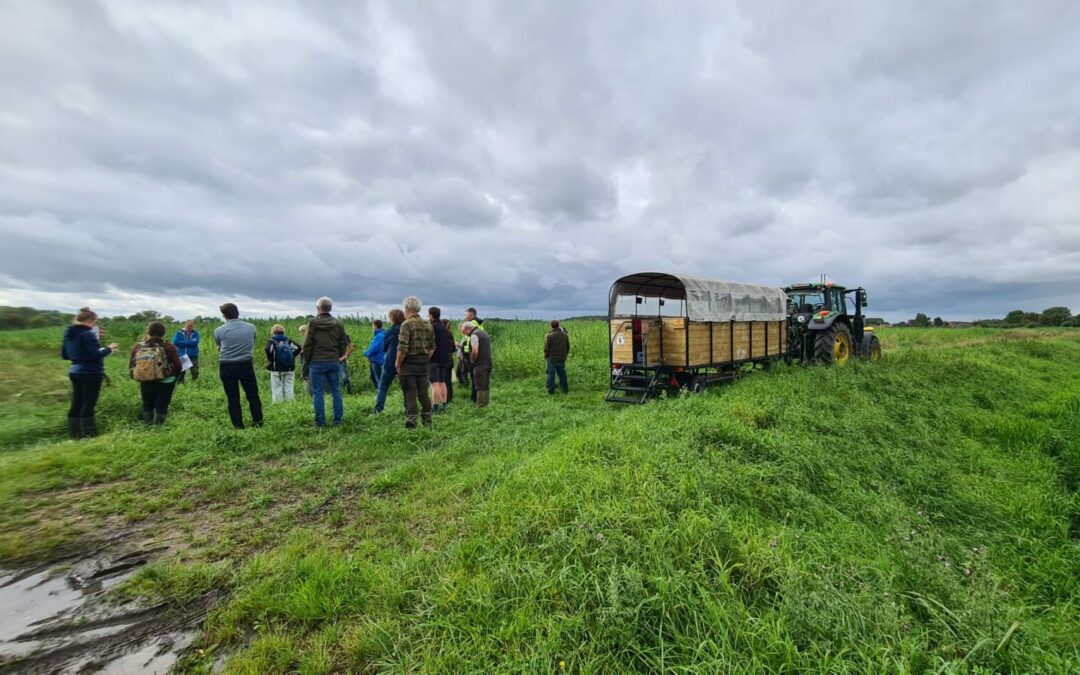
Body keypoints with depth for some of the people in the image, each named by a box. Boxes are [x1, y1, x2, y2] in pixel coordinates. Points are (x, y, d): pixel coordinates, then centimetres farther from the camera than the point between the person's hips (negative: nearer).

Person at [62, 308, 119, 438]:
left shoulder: (68, 333, 9)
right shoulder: (87, 334, -17)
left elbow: (64, 355, 18)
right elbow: (95, 355, -22)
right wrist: (109, 348, -8)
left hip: (75, 372, 8)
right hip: (90, 374, -8)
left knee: (76, 404, 13)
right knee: (88, 404, -2)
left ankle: (73, 433, 19)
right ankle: (88, 434, 3)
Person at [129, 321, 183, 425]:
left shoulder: (138, 346, -3)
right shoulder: (169, 347, -16)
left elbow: (131, 365, 4)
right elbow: (178, 367, -16)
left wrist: (138, 376, 21)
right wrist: (176, 376, 5)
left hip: (145, 382, 4)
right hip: (165, 382, -4)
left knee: (147, 405, 20)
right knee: (161, 406, 5)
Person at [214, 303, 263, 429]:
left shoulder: (219, 331, -6)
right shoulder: (251, 328, -2)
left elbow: (219, 348, 14)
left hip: (227, 367, -1)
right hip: (246, 365, 1)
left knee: (233, 398, 8)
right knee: (253, 395, 13)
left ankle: (238, 426, 13)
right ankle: (258, 421, 17)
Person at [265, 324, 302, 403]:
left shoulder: (271, 341, -1)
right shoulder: (288, 341, 7)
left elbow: (268, 350, -20)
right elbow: (298, 348, -4)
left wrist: (271, 359, -7)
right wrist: (292, 356, 4)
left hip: (276, 369, -3)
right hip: (289, 369, 3)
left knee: (277, 389, 3)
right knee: (289, 388, 9)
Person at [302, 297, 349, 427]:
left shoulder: (313, 323, -4)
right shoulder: (338, 324, 6)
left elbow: (307, 345, -4)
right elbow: (343, 344, 8)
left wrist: (305, 364, 2)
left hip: (317, 363, -3)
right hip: (334, 362, 3)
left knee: (317, 392, 4)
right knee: (336, 391, 8)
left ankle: (320, 422, 7)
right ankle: (338, 420, 12)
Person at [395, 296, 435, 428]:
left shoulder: (407, 324, -12)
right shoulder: (428, 325, 9)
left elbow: (403, 348, -19)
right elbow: (432, 347, 12)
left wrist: (398, 363, -8)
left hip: (409, 363, -6)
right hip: (423, 363, 6)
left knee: (410, 393, 1)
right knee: (423, 392, 14)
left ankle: (411, 421, 5)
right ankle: (427, 420, 21)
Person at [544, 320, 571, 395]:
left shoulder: (549, 336, -15)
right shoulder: (565, 335, -2)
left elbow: (546, 348, -11)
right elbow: (568, 347, 8)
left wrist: (546, 356, 7)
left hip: (552, 358, -3)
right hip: (562, 359, 3)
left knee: (551, 375, 6)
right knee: (562, 374, 14)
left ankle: (551, 390, 12)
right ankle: (565, 389, 22)